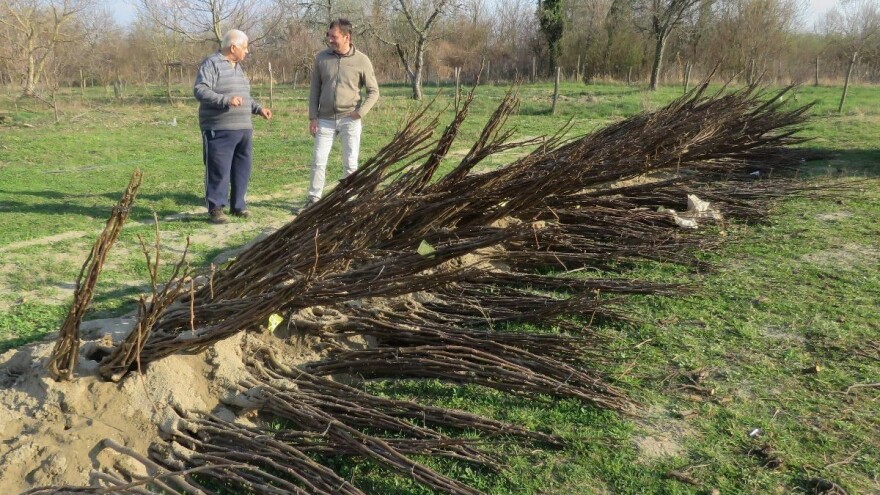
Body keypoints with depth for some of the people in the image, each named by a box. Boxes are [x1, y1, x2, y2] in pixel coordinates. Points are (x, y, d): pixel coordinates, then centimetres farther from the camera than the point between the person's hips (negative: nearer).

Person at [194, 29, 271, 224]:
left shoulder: (238, 66, 20)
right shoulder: (211, 64, -7)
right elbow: (199, 90, -18)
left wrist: (258, 109, 20)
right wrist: (225, 100, -28)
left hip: (244, 129, 8)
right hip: (219, 130, -8)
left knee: (242, 169, 10)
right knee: (219, 170, -5)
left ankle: (238, 205, 21)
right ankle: (216, 208, 4)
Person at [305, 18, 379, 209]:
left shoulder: (361, 61, -4)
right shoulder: (321, 58, 3)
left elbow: (373, 91, 2)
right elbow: (314, 89, 7)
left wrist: (360, 112, -11)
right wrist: (313, 117, 1)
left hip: (350, 120, -2)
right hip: (325, 119, 2)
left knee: (350, 164, 4)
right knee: (318, 161, 2)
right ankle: (313, 198, 13)